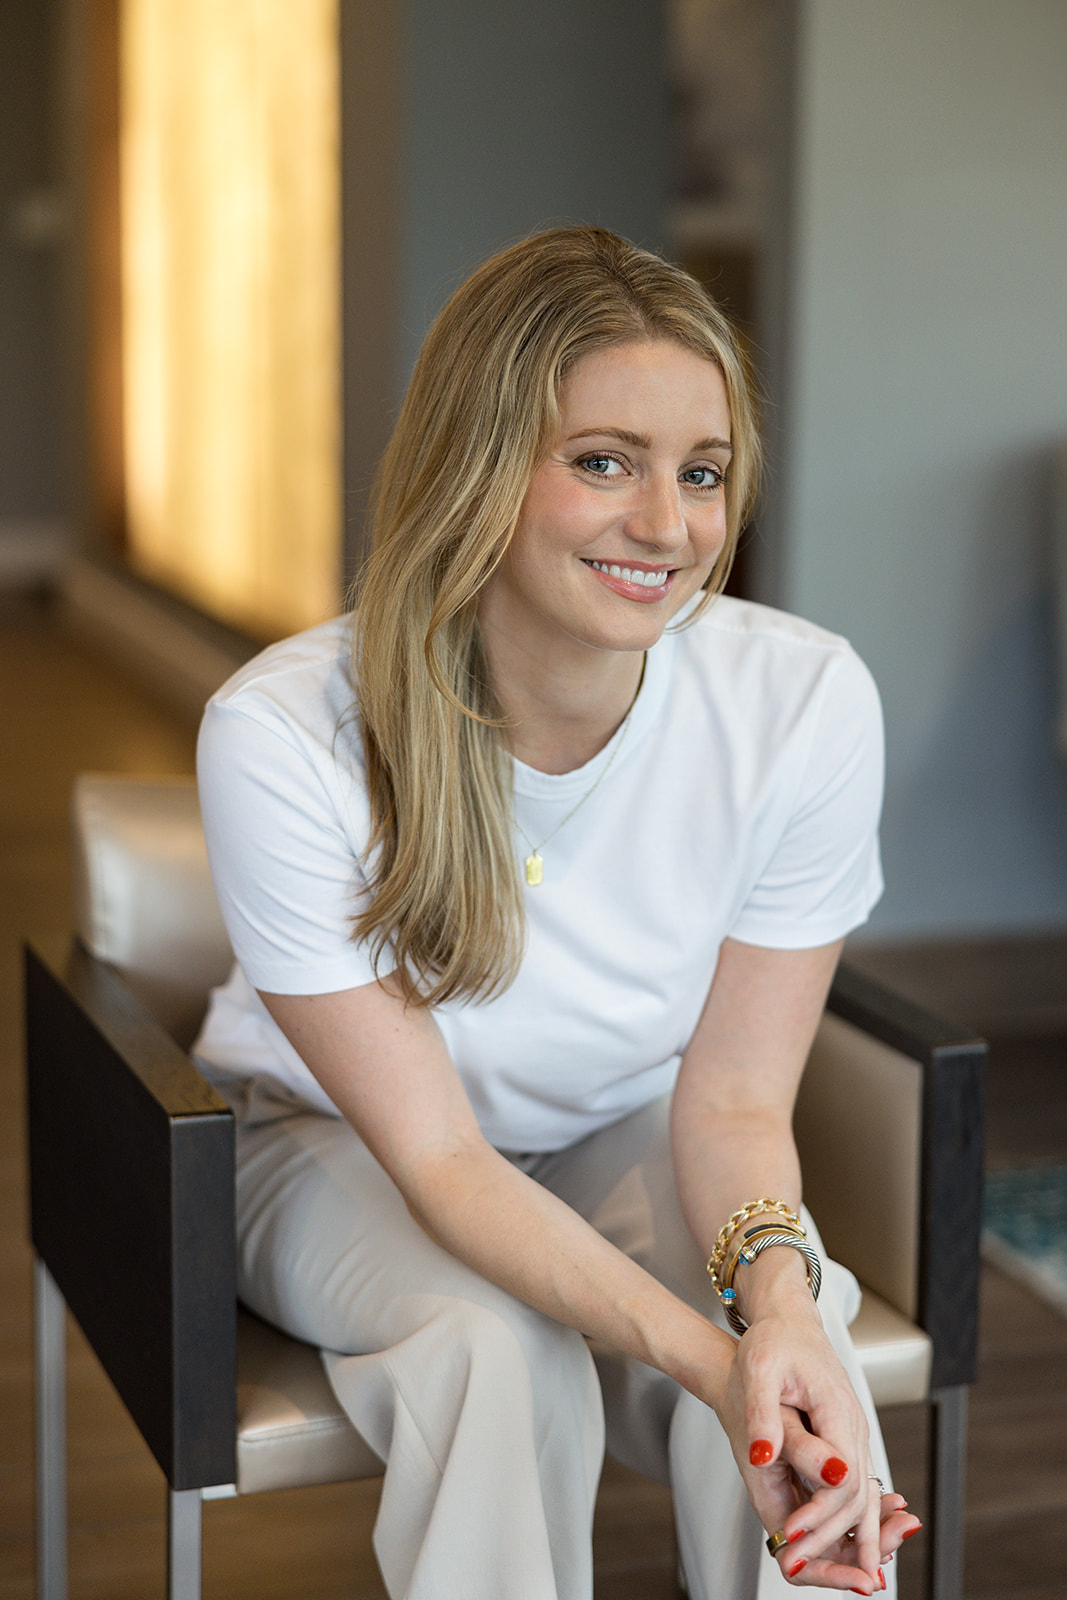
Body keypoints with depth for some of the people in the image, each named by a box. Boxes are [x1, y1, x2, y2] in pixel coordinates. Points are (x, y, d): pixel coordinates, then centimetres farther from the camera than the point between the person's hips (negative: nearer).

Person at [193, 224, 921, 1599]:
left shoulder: (806, 702, -24)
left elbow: (734, 1094, -15)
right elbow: (437, 1152, -26)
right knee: (500, 1349, -32)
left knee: (793, 1347, -28)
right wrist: (702, 1354, -41)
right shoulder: (283, 739, -30)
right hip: (341, 1144, -1)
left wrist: (774, 1287, -37)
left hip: (629, 1144, 2)